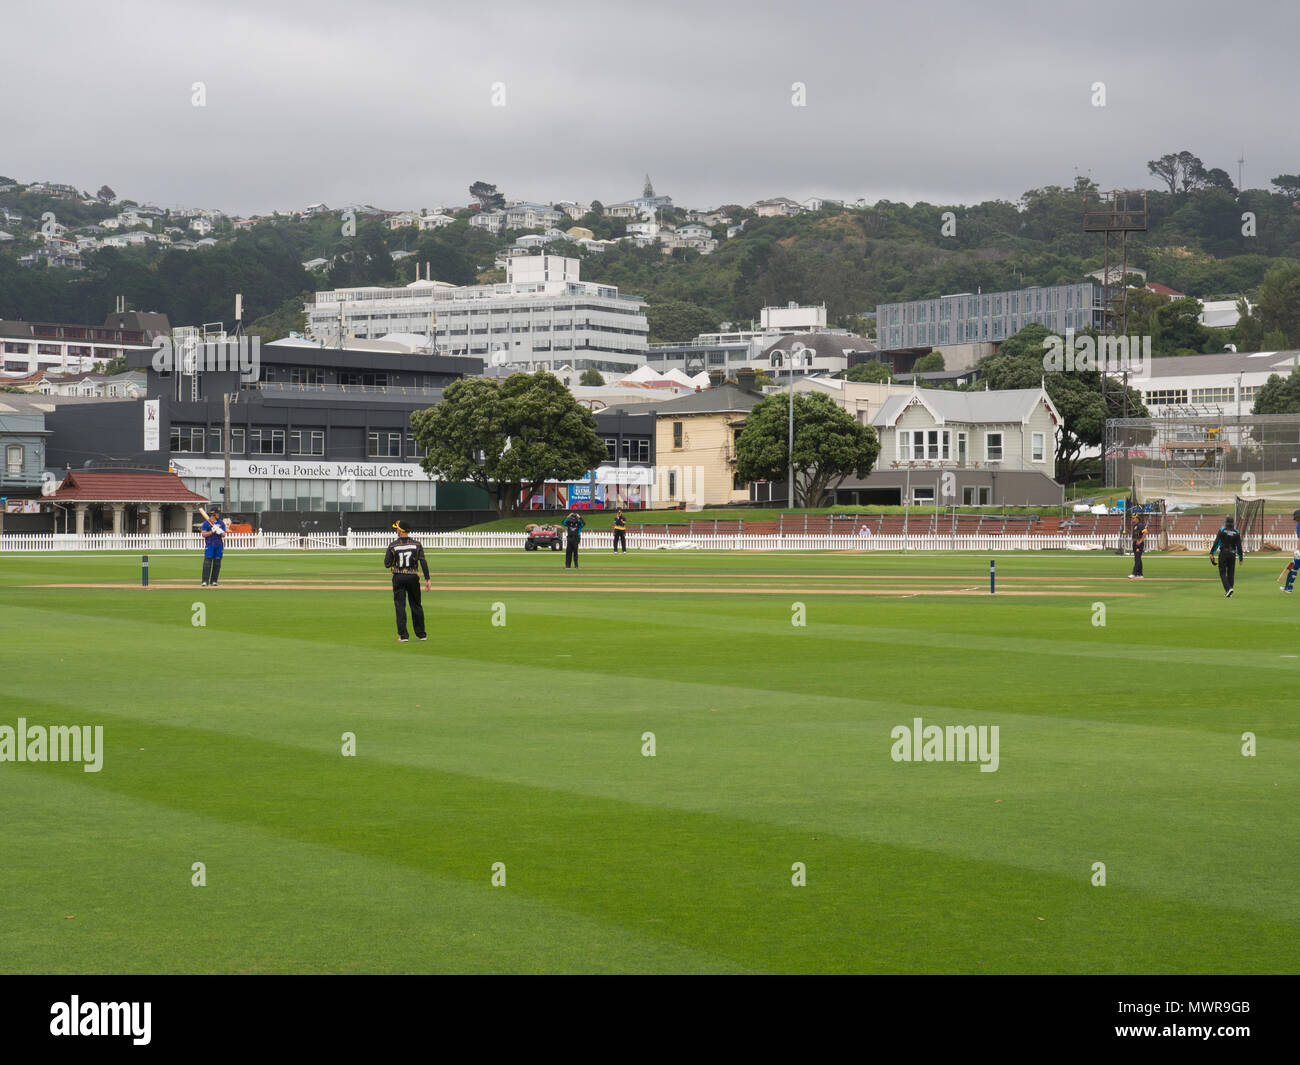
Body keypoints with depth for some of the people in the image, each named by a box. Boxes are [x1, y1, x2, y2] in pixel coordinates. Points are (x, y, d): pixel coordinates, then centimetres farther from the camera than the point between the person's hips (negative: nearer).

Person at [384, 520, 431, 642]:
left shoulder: (393, 546, -6)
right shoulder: (417, 544, -1)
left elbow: (387, 564, -5)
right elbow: (423, 562, -7)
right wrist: (427, 580, -7)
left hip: (398, 578, -2)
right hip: (413, 577, 2)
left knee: (400, 606, 2)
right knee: (416, 606, 13)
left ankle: (403, 635, -3)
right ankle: (421, 634, 18)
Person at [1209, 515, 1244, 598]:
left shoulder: (1222, 531, -6)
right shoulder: (1236, 533, 1)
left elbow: (1216, 542, -10)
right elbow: (1239, 546, 0)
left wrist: (1211, 553, -9)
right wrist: (1241, 557, 8)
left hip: (1223, 554, -3)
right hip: (1232, 554, 3)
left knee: (1223, 573, 1)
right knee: (1230, 573, 11)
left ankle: (1228, 588, -21)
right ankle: (1228, 593, 12)